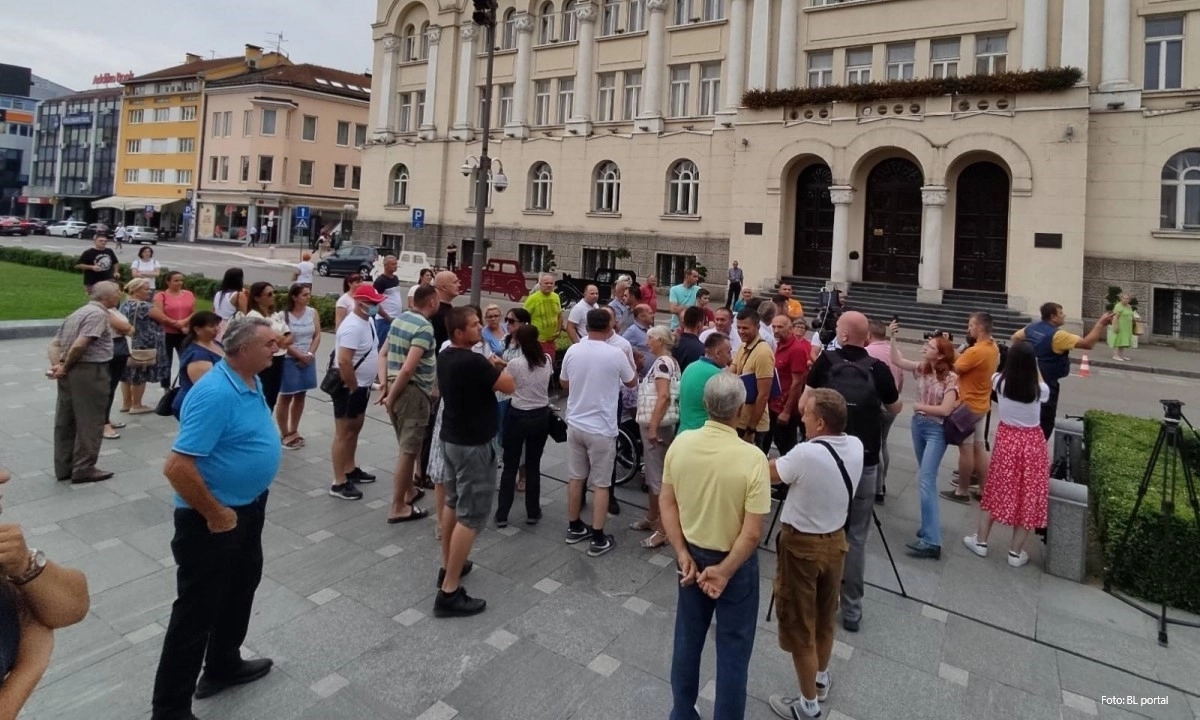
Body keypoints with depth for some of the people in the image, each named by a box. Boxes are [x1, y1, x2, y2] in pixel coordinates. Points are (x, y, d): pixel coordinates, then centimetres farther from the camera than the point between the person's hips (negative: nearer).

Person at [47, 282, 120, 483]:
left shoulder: (76, 314, 19)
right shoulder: (98, 314, -11)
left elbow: (54, 344, 14)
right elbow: (80, 345, -21)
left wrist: (57, 365, 1)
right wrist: (64, 367, -8)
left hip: (70, 373, 9)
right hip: (90, 371, -9)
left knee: (65, 421, 13)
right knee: (89, 422, -1)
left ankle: (64, 467, 21)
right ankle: (83, 469, 4)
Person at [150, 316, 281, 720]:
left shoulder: (253, 382, 2)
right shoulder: (216, 393, -28)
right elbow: (178, 467, -31)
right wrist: (216, 515, -20)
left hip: (250, 508, 10)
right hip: (214, 519, -9)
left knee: (241, 588, 24)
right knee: (197, 611, 4)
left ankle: (223, 666, 44)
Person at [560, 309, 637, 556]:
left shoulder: (572, 351, -3)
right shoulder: (615, 354, -15)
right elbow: (632, 382, 3)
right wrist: (630, 363, 21)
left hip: (575, 424, 5)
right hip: (601, 429, -4)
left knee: (576, 478, 16)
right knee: (601, 484, 4)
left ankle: (574, 528, 29)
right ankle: (598, 539, 9)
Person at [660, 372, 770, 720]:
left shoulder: (680, 444, -12)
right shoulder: (752, 458, -24)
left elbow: (667, 503, -5)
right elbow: (752, 533, -22)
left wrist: (683, 554, -3)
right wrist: (724, 571, -12)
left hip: (692, 555, 4)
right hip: (736, 562, -4)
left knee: (687, 638, 21)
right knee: (733, 648, 14)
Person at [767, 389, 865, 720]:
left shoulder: (806, 454, -29)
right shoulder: (856, 447, -9)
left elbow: (770, 473, -12)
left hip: (802, 545, -7)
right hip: (836, 540, 7)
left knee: (799, 625, 10)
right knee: (825, 616, 26)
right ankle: (821, 679, 47)